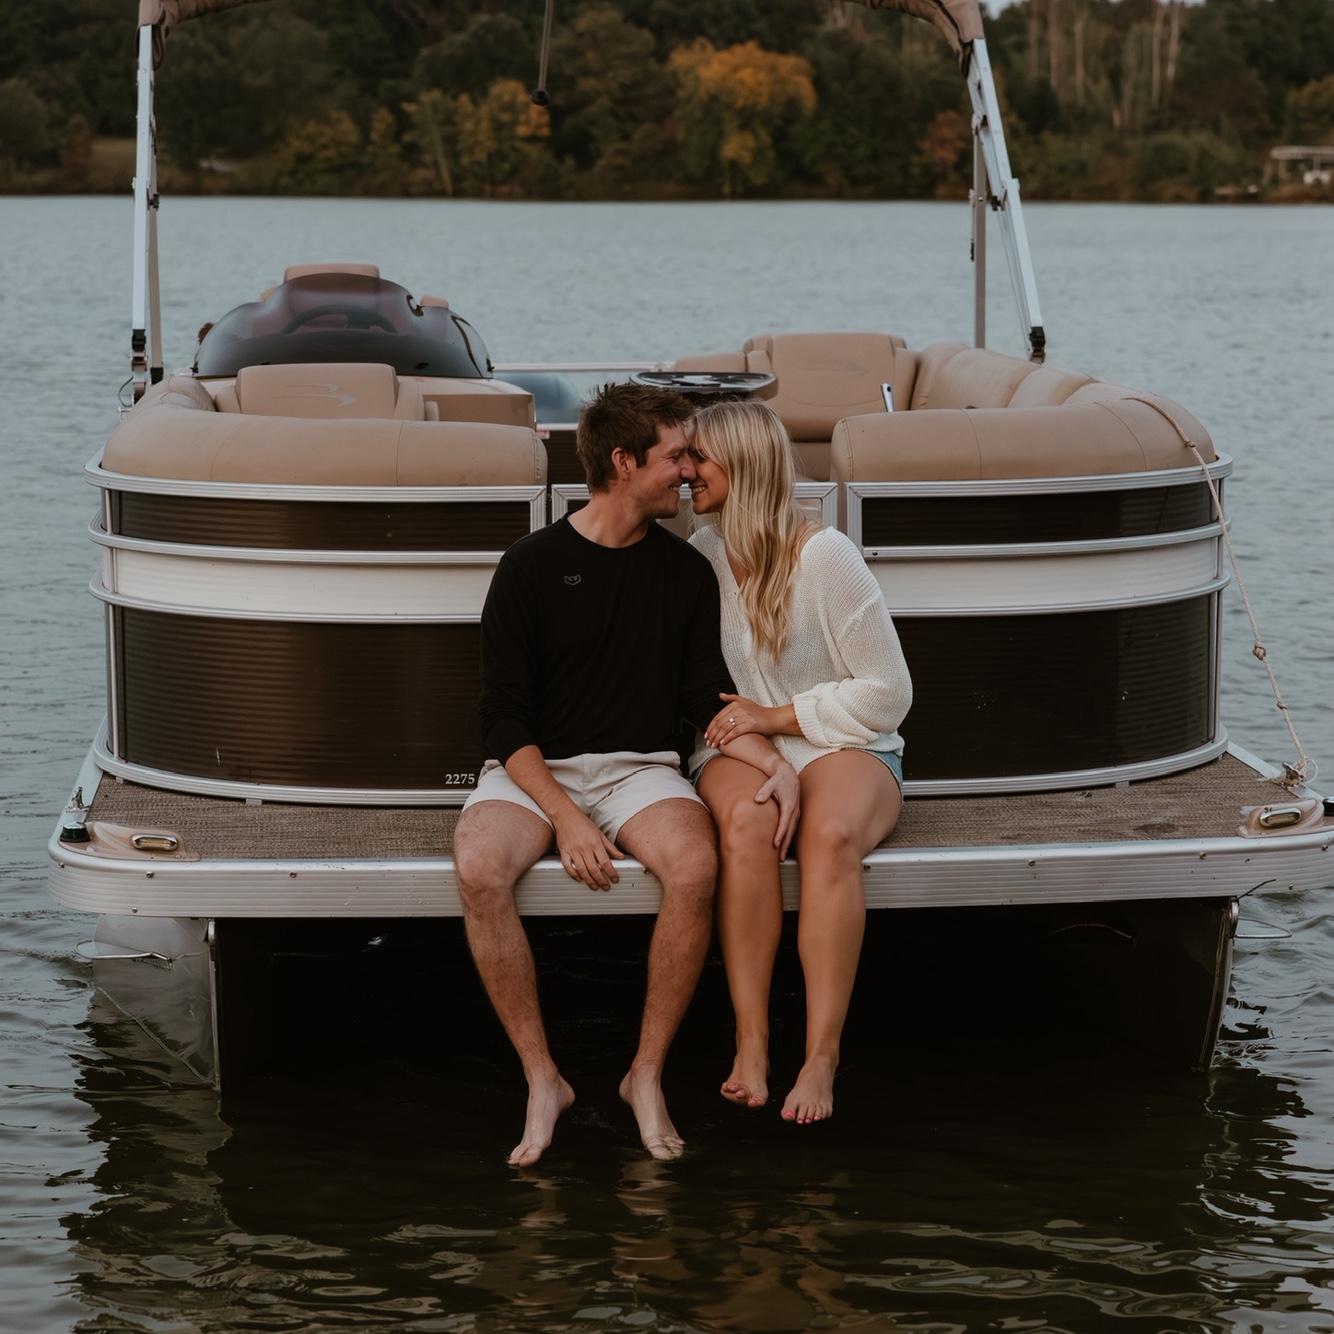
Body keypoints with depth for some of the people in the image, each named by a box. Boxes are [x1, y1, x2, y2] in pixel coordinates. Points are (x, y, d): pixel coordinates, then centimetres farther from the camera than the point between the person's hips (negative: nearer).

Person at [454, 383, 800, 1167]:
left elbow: (709, 698, 8)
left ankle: (648, 1075, -15)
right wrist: (566, 818, -18)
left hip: (642, 769, 2)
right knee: (479, 867, -34)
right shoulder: (532, 566, -2)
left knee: (696, 867, -32)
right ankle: (543, 1080, -19)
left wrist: (773, 761, -13)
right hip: (535, 770, -2)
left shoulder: (686, 571, 9)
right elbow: (505, 717, -5)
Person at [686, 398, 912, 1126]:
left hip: (843, 746, -2)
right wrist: (728, 722, -1)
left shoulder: (826, 556, -8)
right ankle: (750, 1045, -34)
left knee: (830, 834, -37)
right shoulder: (700, 556, 5)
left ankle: (822, 1059, -37)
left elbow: (887, 694, -5)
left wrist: (780, 715, -11)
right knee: (747, 822, -35)